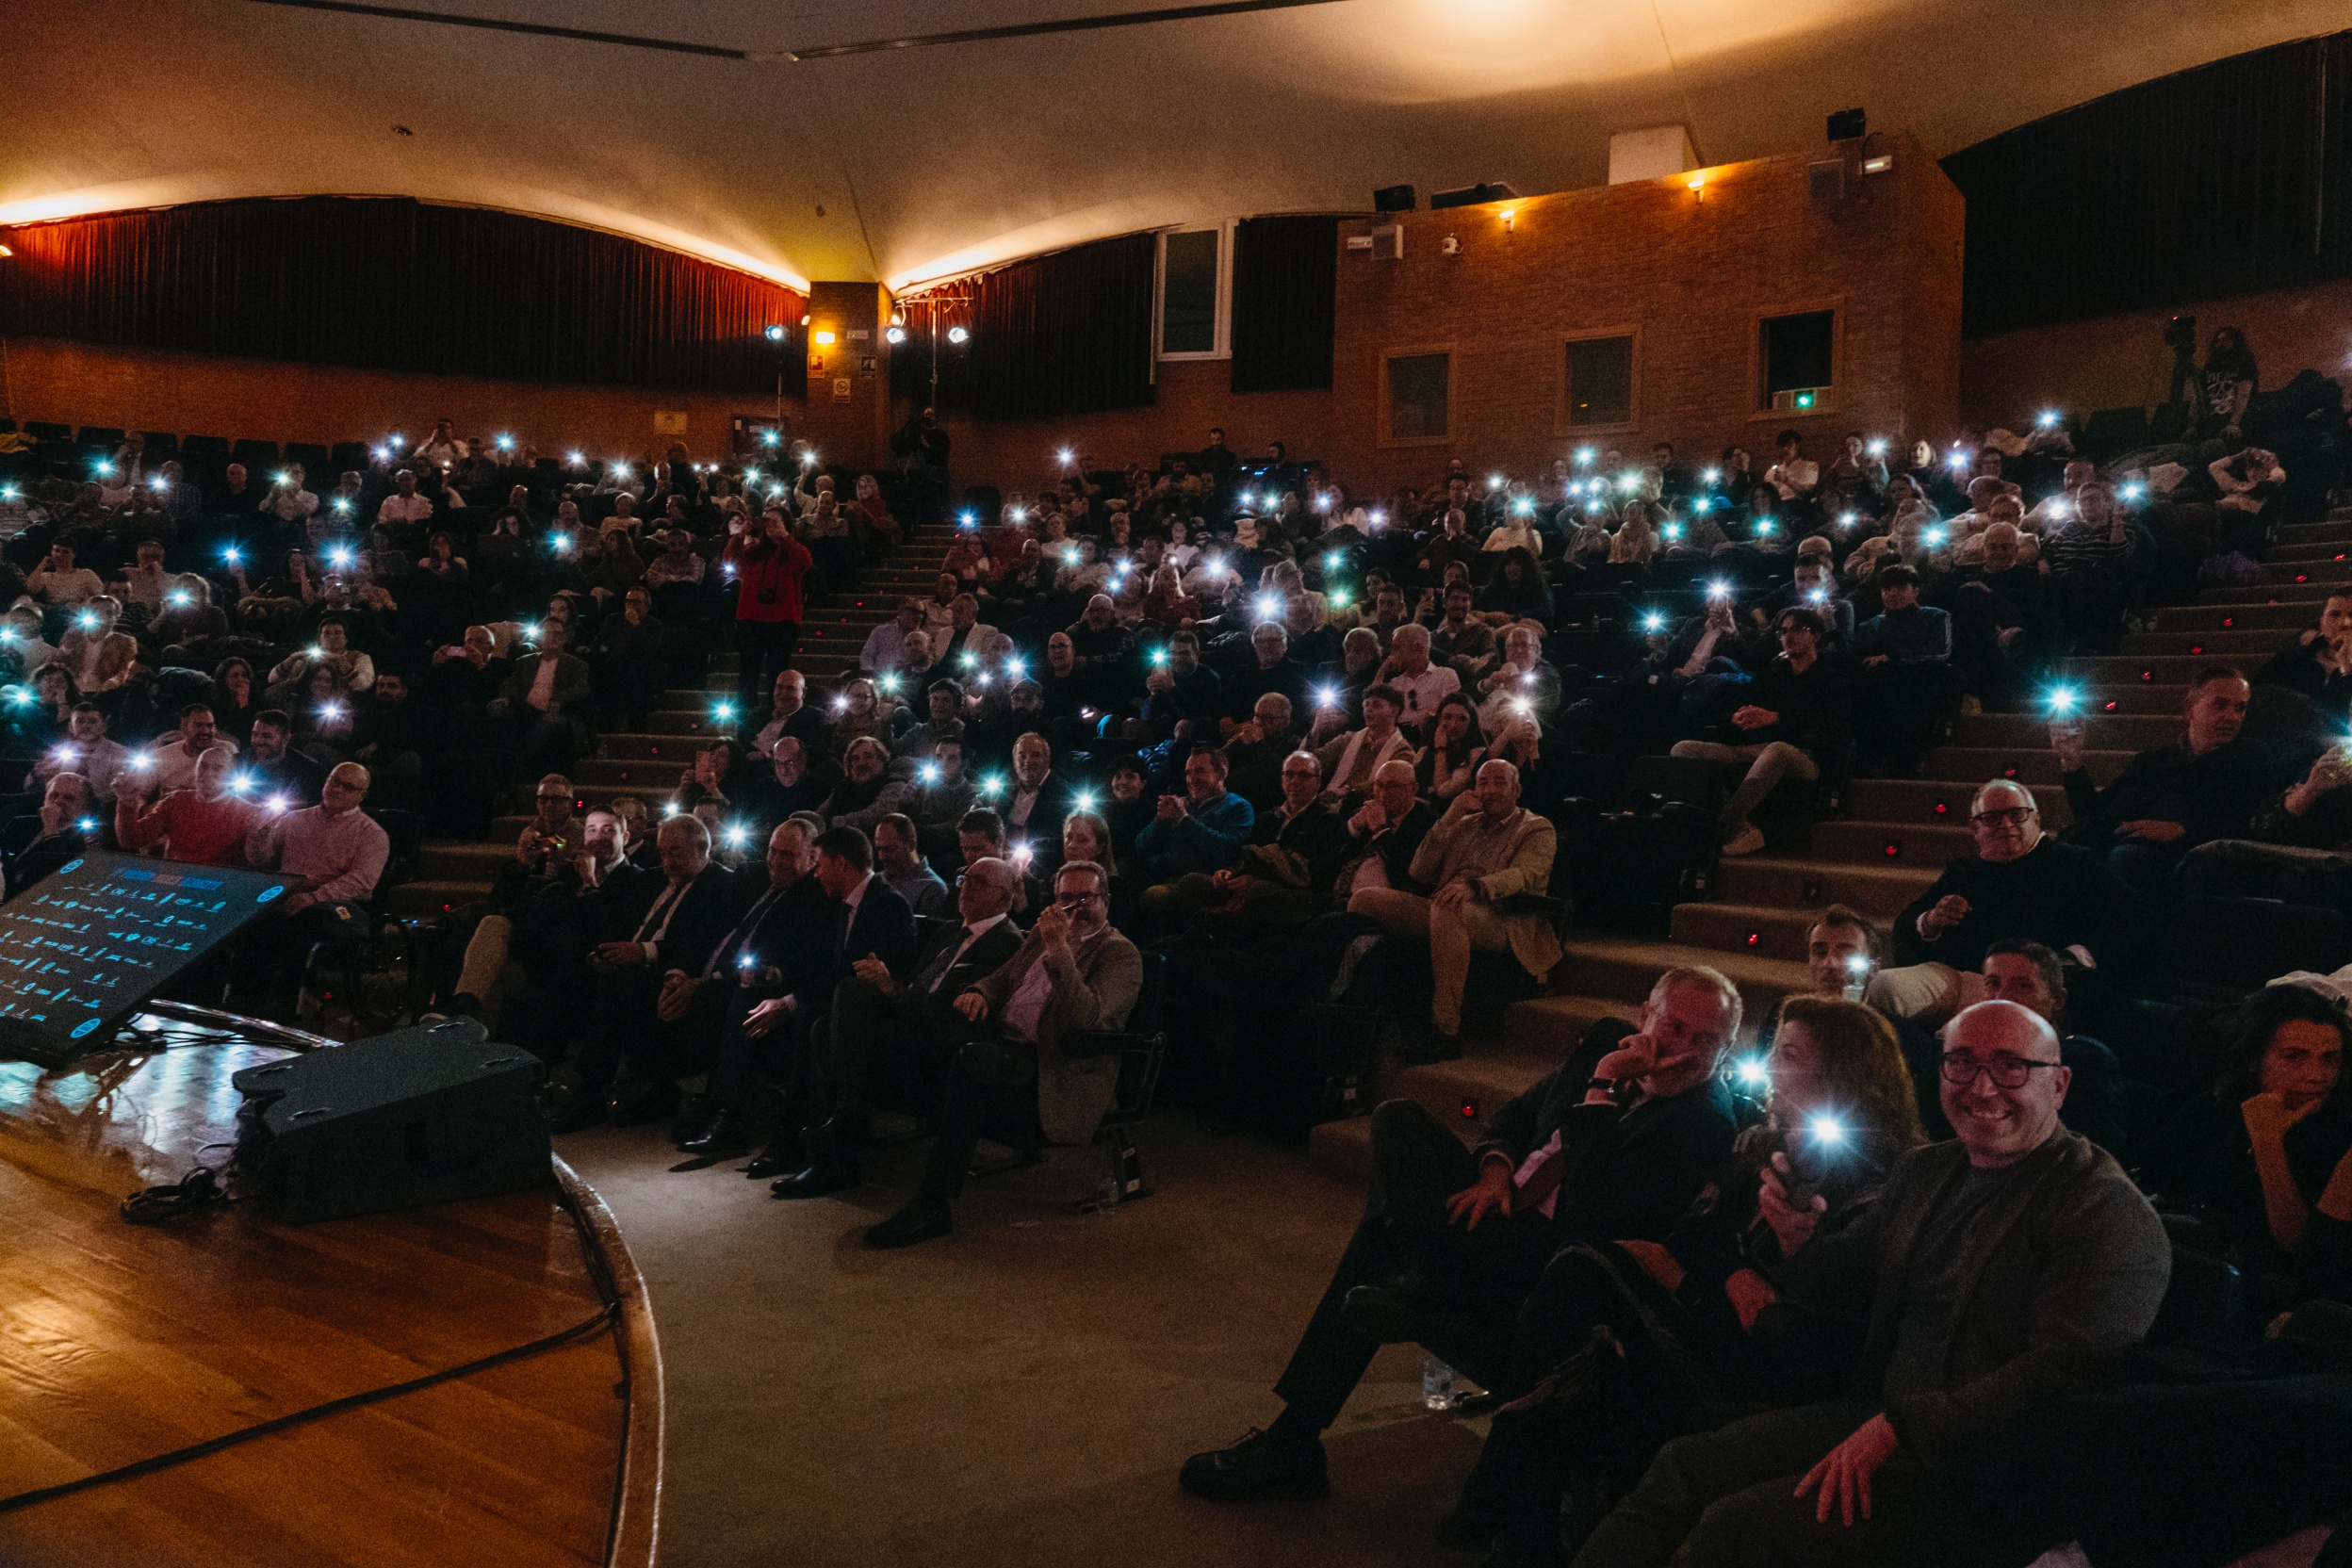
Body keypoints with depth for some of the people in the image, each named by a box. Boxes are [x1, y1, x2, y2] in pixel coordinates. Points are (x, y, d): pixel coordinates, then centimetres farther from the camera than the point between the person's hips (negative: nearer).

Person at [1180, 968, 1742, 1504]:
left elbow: (1588, 1213, -25)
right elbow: (1515, 1116, 19)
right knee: (1398, 1118, -11)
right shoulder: (1607, 1048, 8)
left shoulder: (1706, 1120, -14)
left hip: (1552, 1258, -8)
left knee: (1379, 1238, -23)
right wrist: (1494, 1172, -3)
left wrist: (1601, 1091, -23)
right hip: (1501, 1204, 8)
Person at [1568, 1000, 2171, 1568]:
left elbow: (2064, 1368, -21)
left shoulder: (2110, 1212, -11)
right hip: (1877, 1420, 8)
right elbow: (1844, 1282, 21)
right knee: (1681, 1466, -7)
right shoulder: (1921, 1172, 13)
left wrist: (1899, 1428, -23)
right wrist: (1800, 1239, -4)